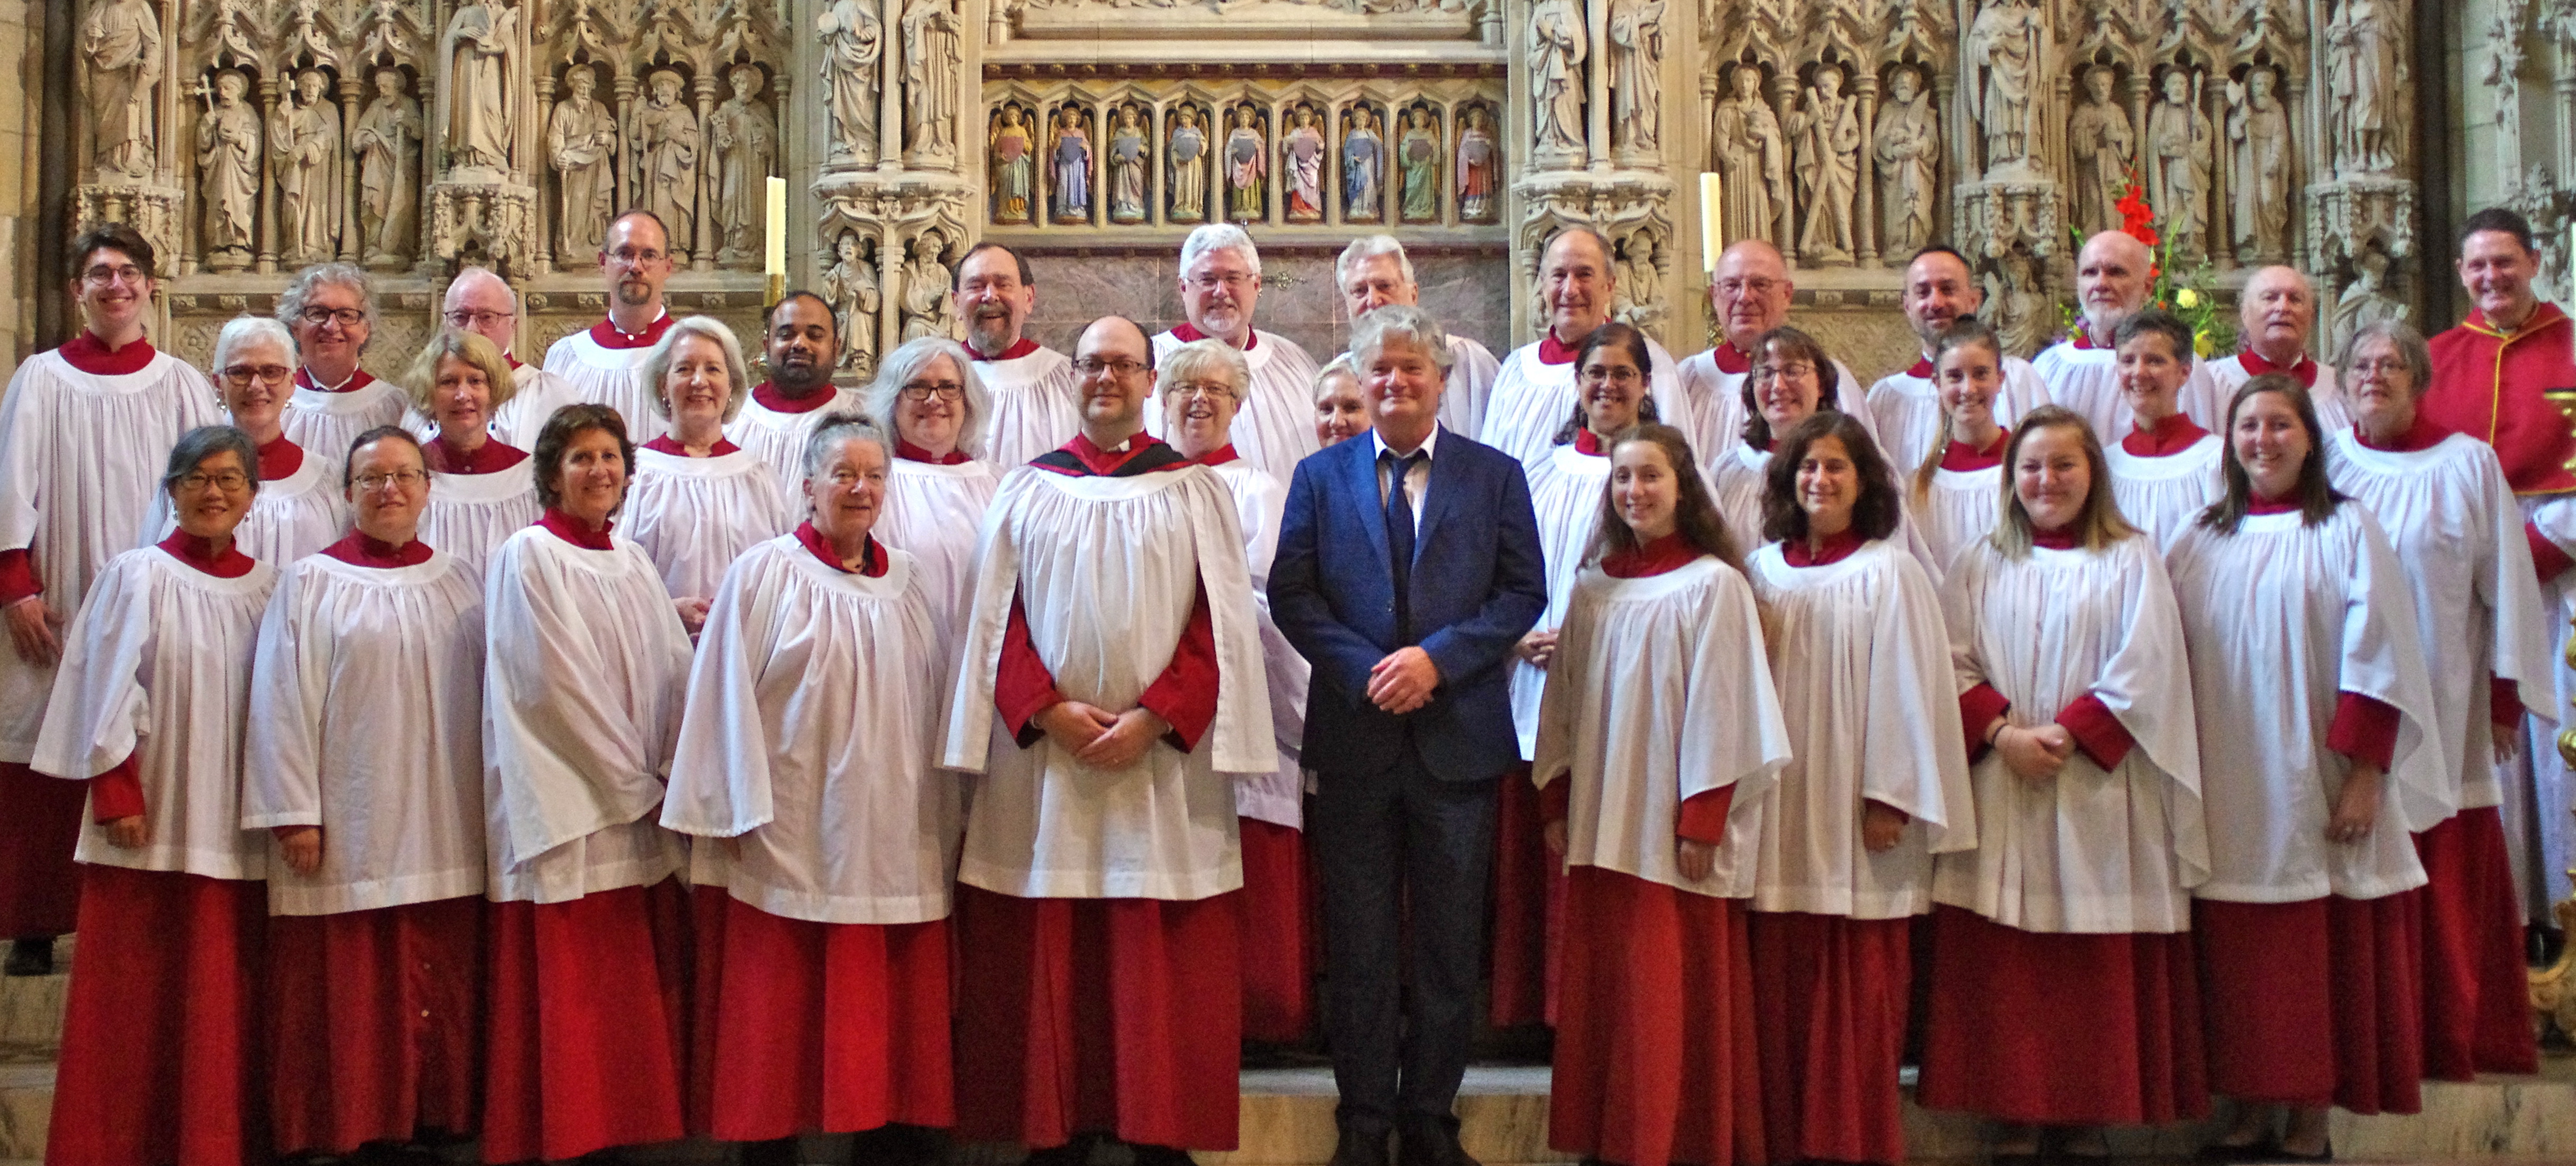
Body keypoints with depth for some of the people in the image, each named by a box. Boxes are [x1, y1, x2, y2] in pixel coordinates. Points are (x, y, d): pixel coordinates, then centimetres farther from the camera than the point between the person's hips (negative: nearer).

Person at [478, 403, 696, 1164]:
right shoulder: (529, 557, -5)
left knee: (640, 995, 7)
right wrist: (631, 776, -10)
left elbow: (672, 672, 10)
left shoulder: (633, 561, 15)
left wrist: (669, 770, -4)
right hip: (566, 809, -6)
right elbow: (556, 681, -12)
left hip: (642, 812, 6)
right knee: (572, 1000, -5)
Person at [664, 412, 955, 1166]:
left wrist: (945, 817, 14)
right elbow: (728, 698, -6)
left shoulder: (907, 583, 11)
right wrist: (741, 813, -9)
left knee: (896, 1013, 7)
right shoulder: (764, 575, -4)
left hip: (895, 835, 5)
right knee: (779, 1022, 1)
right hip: (790, 836, -4)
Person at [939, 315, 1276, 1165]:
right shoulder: (1027, 489, 9)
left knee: (1162, 969, 1)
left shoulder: (1194, 491, 5)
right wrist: (1050, 711, -11)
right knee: (1048, 960, 3)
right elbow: (998, 618, 4)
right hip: (1044, 757, 1)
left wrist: (1152, 718, -13)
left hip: (1165, 763, -1)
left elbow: (1219, 622, -1)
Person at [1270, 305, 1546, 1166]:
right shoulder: (1320, 476, 7)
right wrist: (1366, 670, -13)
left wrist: (1438, 658, -14)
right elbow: (1291, 593, 1)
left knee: (1450, 945, 7)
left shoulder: (1496, 475, 5)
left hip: (1459, 735, 0)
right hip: (1355, 736, 0)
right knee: (1359, 944, 7)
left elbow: (1523, 592, -1)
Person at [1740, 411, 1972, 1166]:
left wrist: (1889, 799, -10)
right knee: (1781, 983, 5)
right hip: (1781, 808, 4)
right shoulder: (1763, 571, 9)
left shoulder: (1888, 573, -2)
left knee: (1857, 986, -1)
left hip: (1856, 815, -3)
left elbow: (1906, 687, -5)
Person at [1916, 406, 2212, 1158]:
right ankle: (2014, 1113, 10)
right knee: (2001, 963, 1)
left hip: (2098, 785, -2)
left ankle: (2090, 1114, 10)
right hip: (1998, 788, 2)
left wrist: (2067, 734, -13)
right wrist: (2003, 734, -12)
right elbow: (1952, 664, 3)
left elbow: (2143, 670, -4)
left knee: (2100, 963, 0)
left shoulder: (2132, 560, 4)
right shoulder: (1980, 565, 10)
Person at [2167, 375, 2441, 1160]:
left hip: (2315, 784, -3)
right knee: (2236, 956, 5)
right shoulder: (2201, 542, 11)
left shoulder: (2346, 530, 0)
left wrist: (2363, 777, -12)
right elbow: (2169, 661, 10)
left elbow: (2376, 659, -6)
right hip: (2227, 788, 3)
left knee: (2320, 951, 0)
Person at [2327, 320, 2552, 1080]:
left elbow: (2506, 586, 3)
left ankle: (2451, 1039, 14)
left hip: (2442, 706, -1)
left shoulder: (2468, 465, 2)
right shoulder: (2326, 466, 6)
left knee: (2448, 882, 2)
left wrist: (2506, 695, 0)